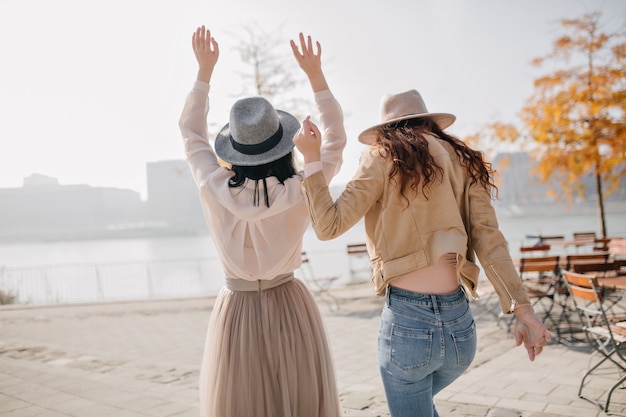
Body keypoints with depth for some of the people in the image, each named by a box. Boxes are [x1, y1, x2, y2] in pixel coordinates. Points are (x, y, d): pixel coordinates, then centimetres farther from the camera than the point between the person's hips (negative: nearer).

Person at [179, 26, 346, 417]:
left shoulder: (215, 190, -11)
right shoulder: (300, 193, -14)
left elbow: (191, 133, 6)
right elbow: (336, 142, 1)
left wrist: (205, 69, 10)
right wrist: (315, 73, -2)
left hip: (236, 312, 1)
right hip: (290, 310, -1)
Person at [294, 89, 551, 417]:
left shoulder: (384, 157, -1)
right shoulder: (463, 162, 10)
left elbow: (329, 225, -5)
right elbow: (489, 241, 0)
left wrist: (311, 158, 4)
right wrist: (522, 309, -2)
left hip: (407, 319, -5)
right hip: (460, 325, 5)